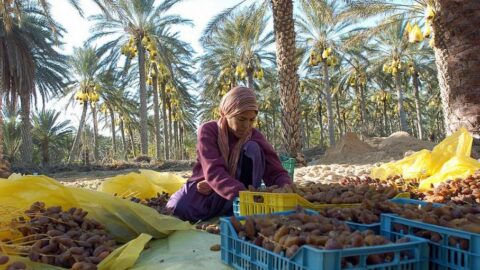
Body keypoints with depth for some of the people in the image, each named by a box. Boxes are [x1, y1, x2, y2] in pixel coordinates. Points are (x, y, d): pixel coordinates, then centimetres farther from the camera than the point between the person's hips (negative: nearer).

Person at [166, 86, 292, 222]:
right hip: (206, 189, -1)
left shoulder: (255, 136, -10)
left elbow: (276, 171, -15)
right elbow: (214, 172, -32)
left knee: (252, 148, -22)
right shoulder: (208, 131, -18)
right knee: (179, 209, -32)